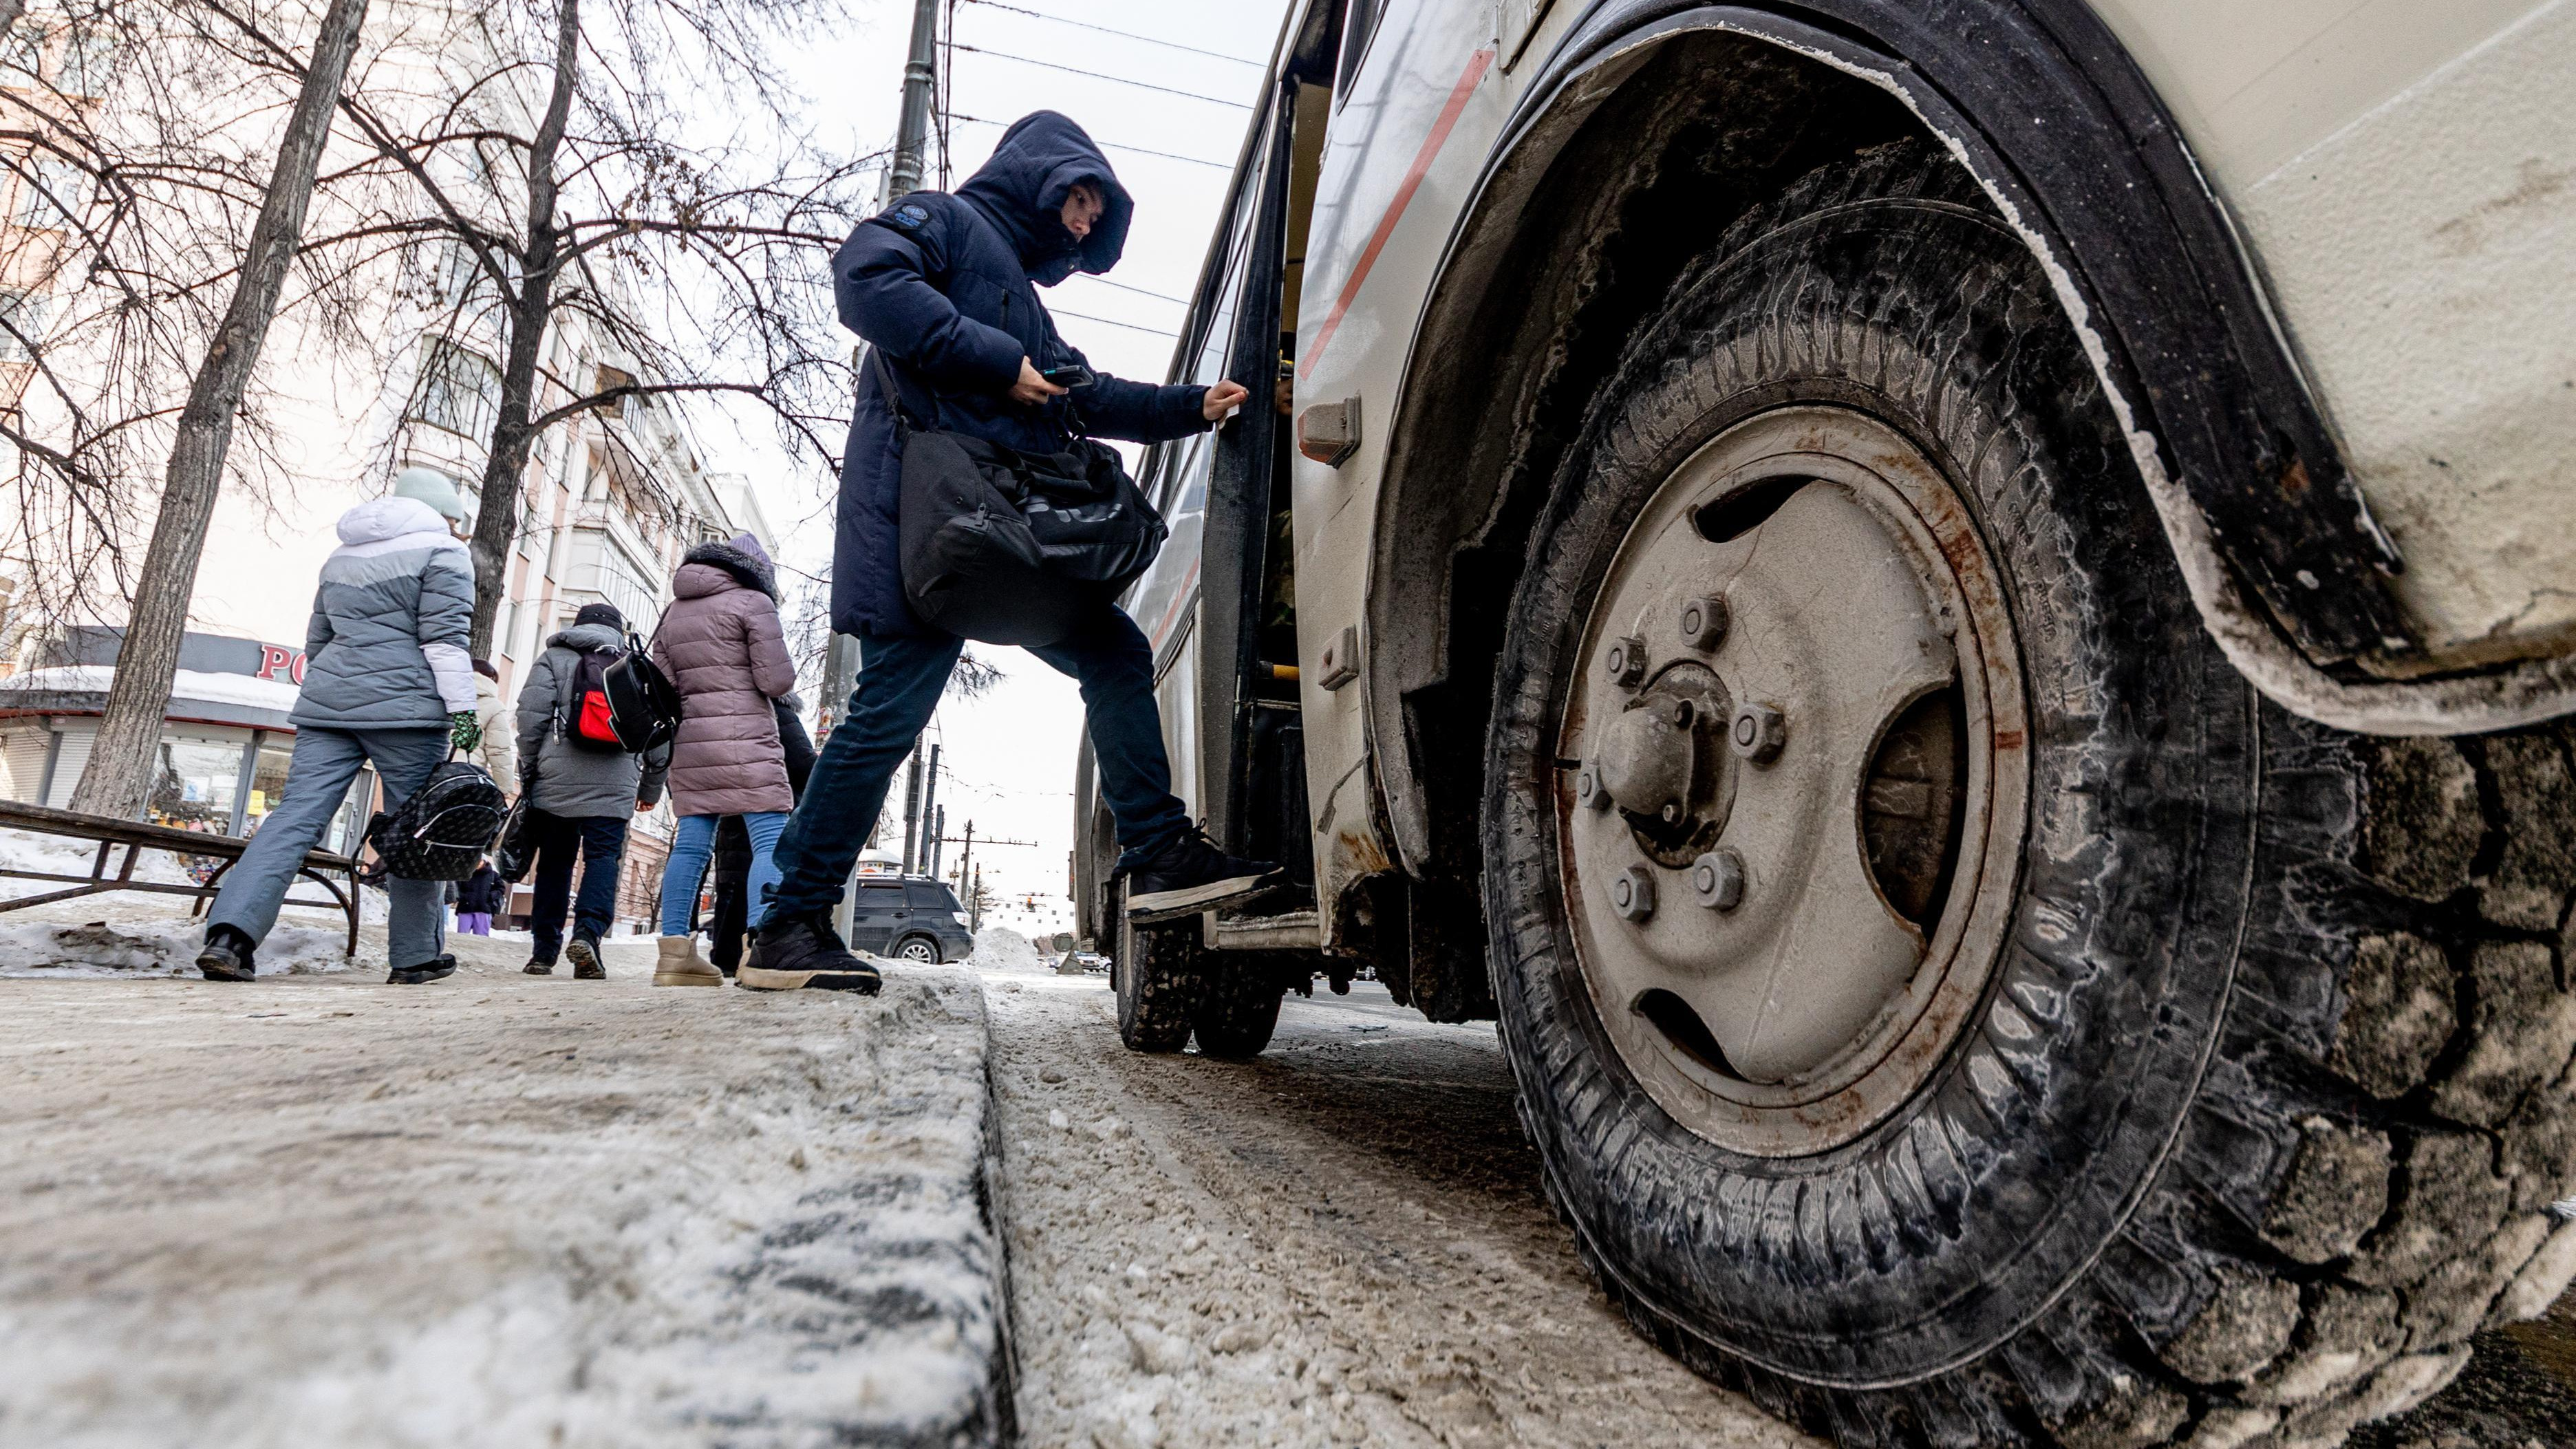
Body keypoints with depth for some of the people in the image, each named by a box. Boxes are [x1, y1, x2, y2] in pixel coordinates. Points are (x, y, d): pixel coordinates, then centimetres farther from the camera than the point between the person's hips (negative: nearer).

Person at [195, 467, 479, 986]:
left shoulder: (341, 555, 24)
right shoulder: (441, 553, 2)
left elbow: (317, 640, 27)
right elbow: (445, 638, -10)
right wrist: (462, 710, -12)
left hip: (327, 705, 6)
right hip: (403, 708, -6)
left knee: (295, 817, 0)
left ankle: (229, 934, -15)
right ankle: (416, 956, 7)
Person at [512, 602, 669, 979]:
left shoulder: (555, 658, 11)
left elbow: (531, 716, -1)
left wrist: (527, 770, 9)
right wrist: (651, 788, 21)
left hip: (557, 780, 0)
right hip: (614, 787, 0)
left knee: (554, 863, 9)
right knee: (603, 858, 0)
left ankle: (544, 953, 12)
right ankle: (588, 933, -22)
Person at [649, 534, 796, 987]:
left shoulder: (673, 613, 18)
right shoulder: (753, 601, -2)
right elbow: (777, 680, -8)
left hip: (689, 741, 7)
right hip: (746, 739, -7)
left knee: (691, 843, 6)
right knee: (771, 840, -9)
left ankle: (675, 954, 4)